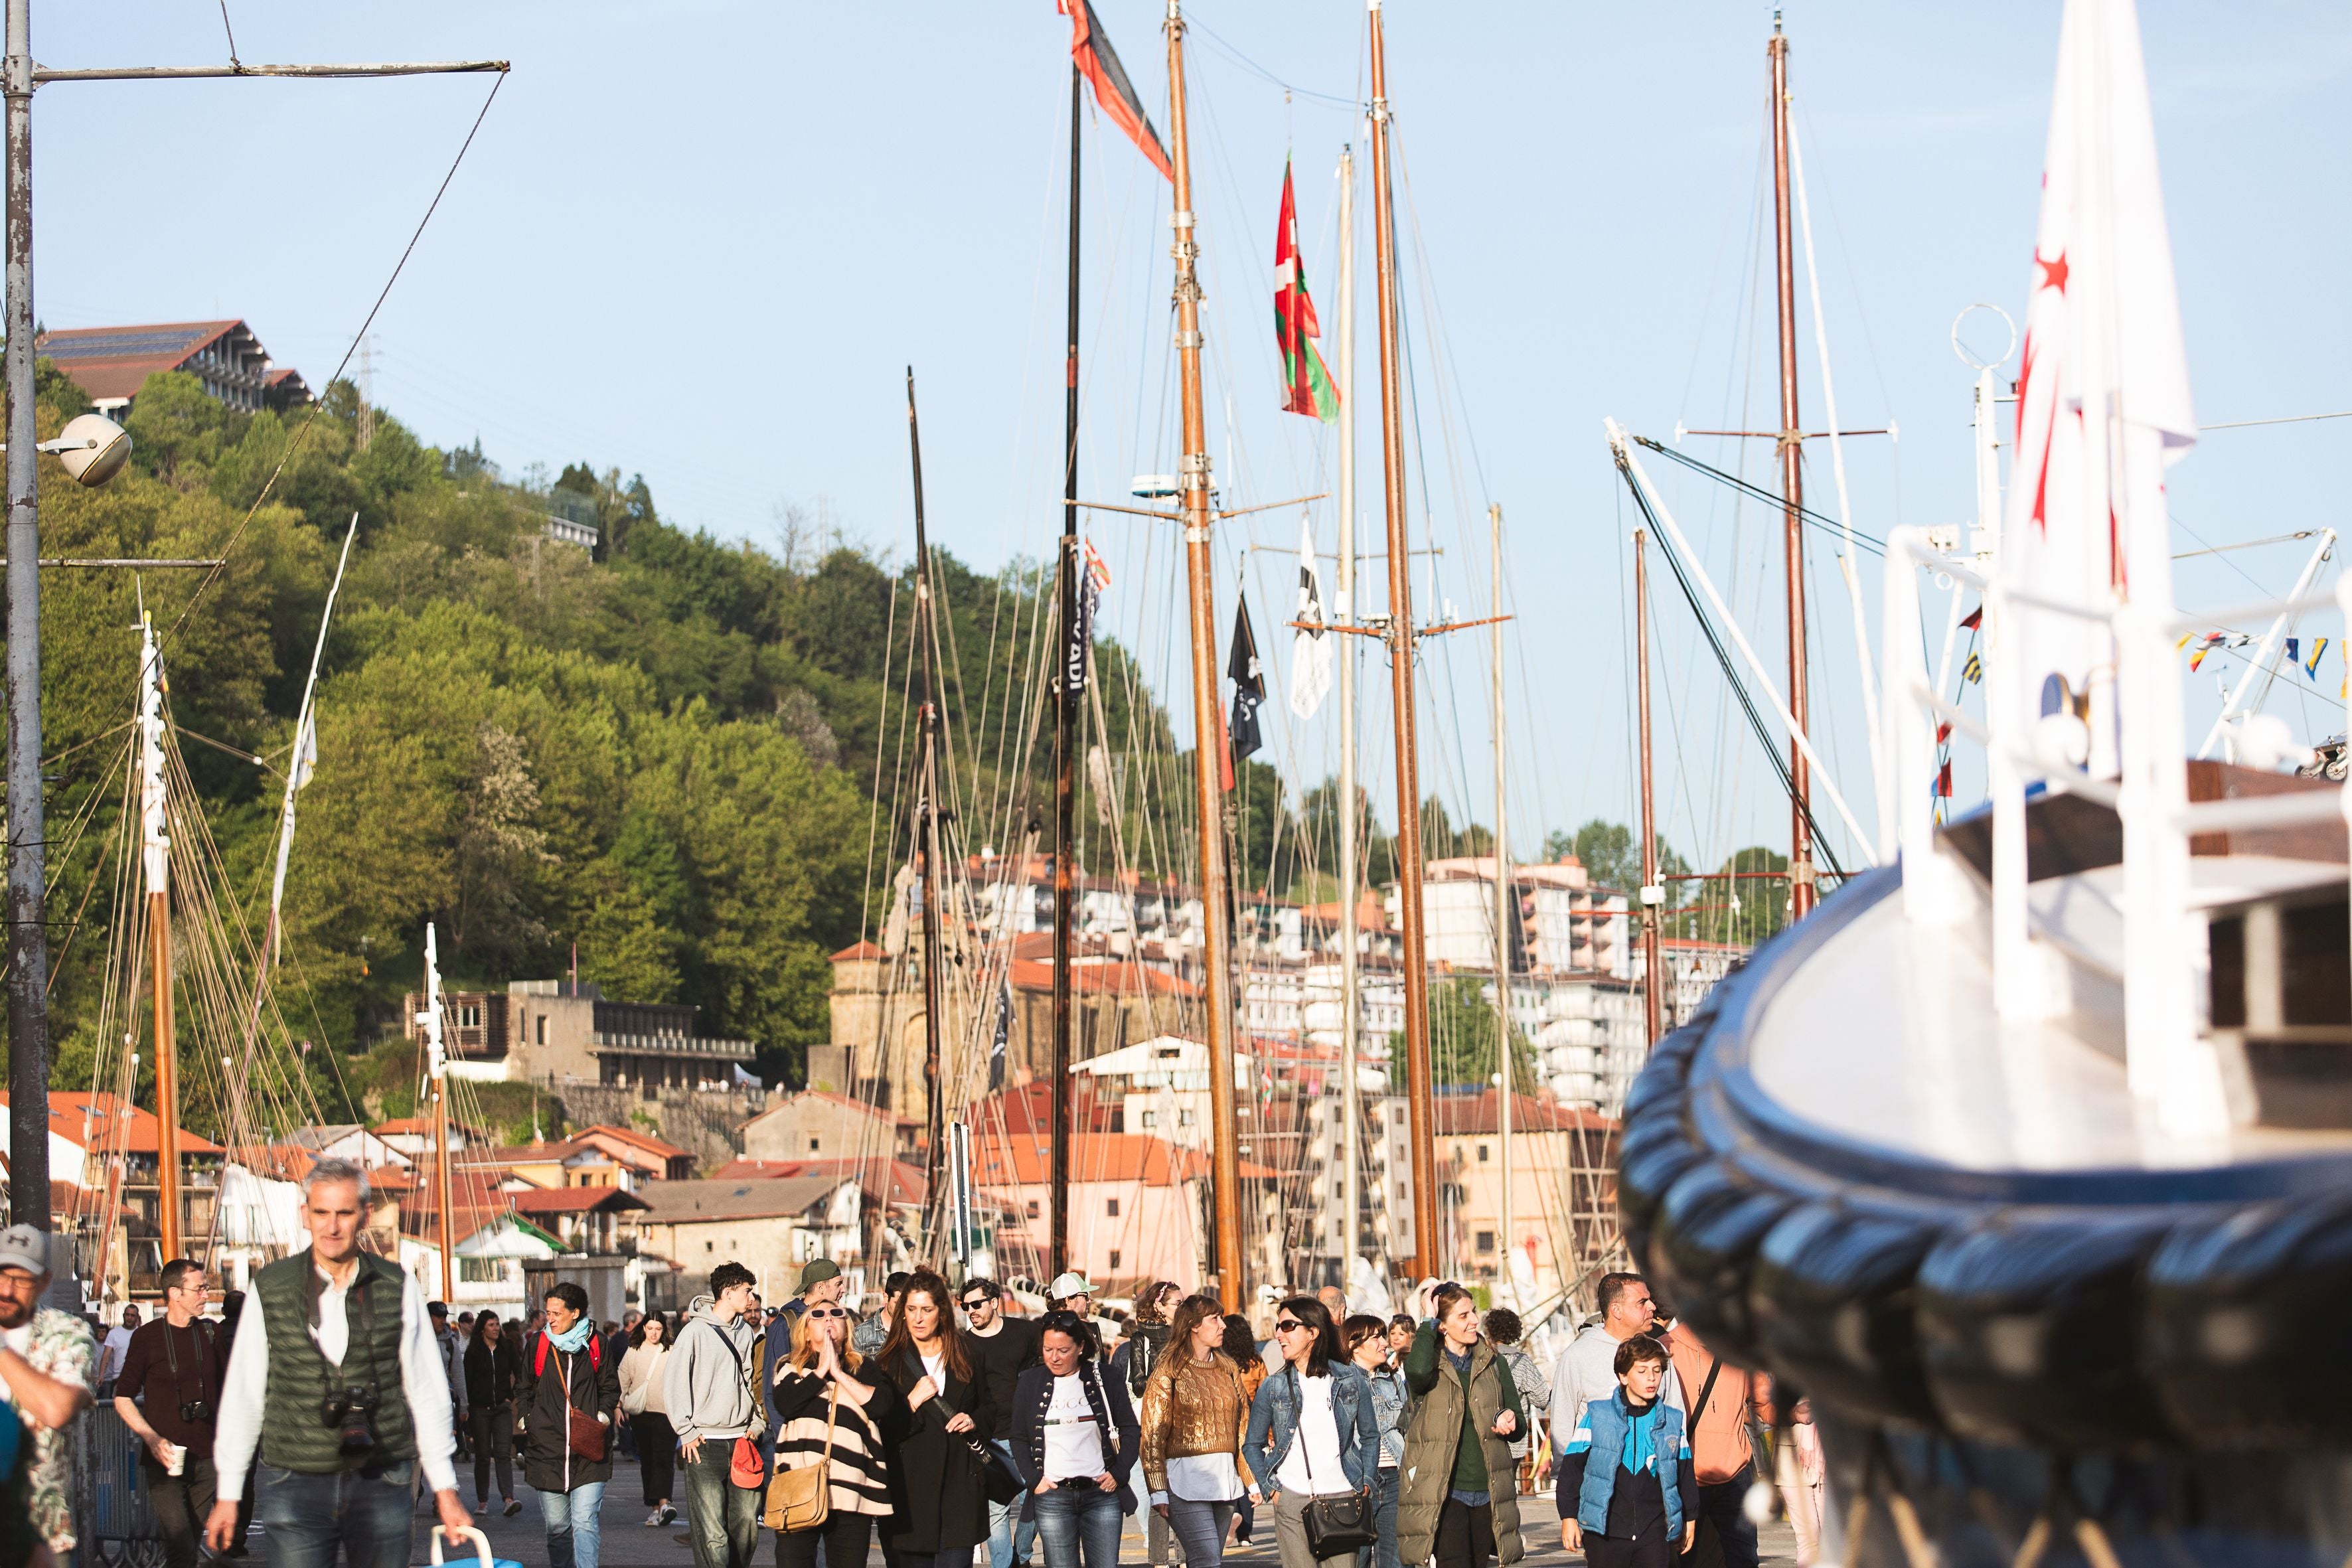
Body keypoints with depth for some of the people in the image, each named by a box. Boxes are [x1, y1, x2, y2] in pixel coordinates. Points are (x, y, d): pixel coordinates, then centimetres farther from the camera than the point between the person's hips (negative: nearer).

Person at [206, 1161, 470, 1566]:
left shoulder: (397, 1287, 5)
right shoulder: (269, 1290, 3)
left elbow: (427, 1392, 8)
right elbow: (242, 1396, 8)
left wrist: (445, 1489, 6)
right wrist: (228, 1494, 8)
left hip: (382, 1484, 1)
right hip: (294, 1484, -1)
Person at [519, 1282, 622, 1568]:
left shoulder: (596, 1344, 4)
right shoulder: (539, 1345, 7)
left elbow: (610, 1387, 14)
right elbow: (524, 1389, 20)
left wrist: (603, 1416, -1)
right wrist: (525, 1420, 8)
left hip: (587, 1451, -2)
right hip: (547, 1448, 2)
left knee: (585, 1523, -12)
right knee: (556, 1527, 6)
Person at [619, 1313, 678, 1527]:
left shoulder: (671, 1353, 2)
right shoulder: (633, 1353, 10)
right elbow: (623, 1381, 12)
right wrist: (618, 1406, 3)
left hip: (665, 1413, -3)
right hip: (641, 1414, 3)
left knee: (663, 1459, -15)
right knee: (647, 1461, 5)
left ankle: (663, 1503, -27)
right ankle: (655, 1509, 9)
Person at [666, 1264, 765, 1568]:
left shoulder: (746, 1332, 12)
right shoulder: (696, 1331, -6)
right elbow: (672, 1380, -7)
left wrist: (755, 1423, 10)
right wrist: (686, 1431, -8)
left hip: (741, 1441, 5)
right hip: (706, 1444, -5)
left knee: (746, 1525, 3)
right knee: (712, 1533, -9)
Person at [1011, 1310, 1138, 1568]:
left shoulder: (1105, 1378, 3)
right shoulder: (1030, 1382, 6)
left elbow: (1131, 1431, 9)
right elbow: (1019, 1439, 11)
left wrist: (1118, 1474, -2)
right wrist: (1034, 1479, -2)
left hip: (1102, 1492, 0)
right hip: (1052, 1496, 0)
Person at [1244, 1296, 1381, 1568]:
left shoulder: (1350, 1379, 5)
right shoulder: (1273, 1387, 5)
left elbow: (1370, 1436, 14)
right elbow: (1252, 1445, 12)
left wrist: (1367, 1484, 4)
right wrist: (1270, 1488, 0)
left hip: (1342, 1496, 0)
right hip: (1292, 1502, 0)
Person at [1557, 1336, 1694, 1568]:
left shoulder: (1673, 1421, 8)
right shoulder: (1597, 1415, -1)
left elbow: (1685, 1474, 17)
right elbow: (1571, 1468, 1)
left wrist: (1690, 1520, 19)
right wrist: (1568, 1517, -2)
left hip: (1655, 1532, 2)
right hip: (1605, 1531, -2)